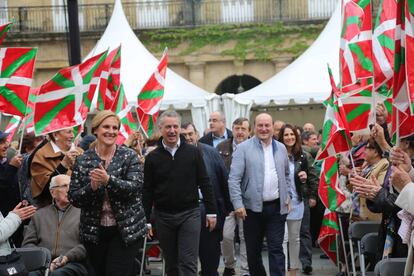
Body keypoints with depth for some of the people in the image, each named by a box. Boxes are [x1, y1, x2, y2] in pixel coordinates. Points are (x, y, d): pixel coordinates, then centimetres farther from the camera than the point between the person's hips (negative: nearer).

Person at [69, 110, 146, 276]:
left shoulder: (129, 156, -1)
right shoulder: (82, 161, 3)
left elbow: (136, 187, -15)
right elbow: (73, 198, 0)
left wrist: (108, 180, -28)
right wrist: (91, 187, -19)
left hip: (126, 230, -2)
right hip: (94, 232, 3)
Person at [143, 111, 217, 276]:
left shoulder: (193, 152, 0)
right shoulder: (152, 157, 2)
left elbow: (204, 183, 2)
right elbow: (147, 191, 4)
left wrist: (211, 212, 0)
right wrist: (145, 220, 2)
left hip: (190, 214, -1)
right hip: (163, 217, 2)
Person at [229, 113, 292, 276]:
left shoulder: (281, 148, 10)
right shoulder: (244, 148, -5)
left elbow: (287, 175, 22)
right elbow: (234, 178, -9)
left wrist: (288, 196, 12)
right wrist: (238, 204, -15)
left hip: (277, 207, 2)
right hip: (253, 207, -2)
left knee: (276, 249, 0)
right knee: (253, 250, 9)